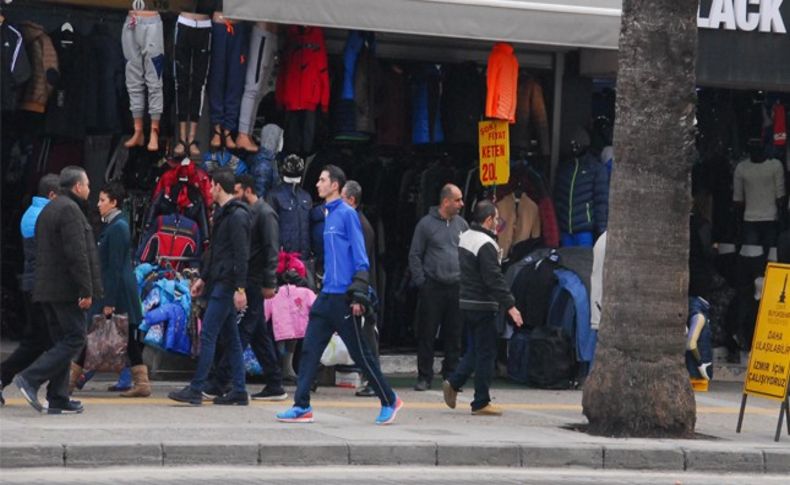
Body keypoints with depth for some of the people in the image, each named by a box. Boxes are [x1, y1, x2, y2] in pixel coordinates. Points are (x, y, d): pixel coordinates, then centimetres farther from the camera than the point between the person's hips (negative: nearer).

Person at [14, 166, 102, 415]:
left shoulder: (48, 210, 19)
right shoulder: (70, 210, -13)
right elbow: (77, 254, -20)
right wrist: (87, 290, -20)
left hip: (46, 289, 10)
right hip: (67, 289, -10)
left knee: (61, 341, 12)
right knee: (75, 339, -7)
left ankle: (58, 399, 10)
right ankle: (31, 379, -15)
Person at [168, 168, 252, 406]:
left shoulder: (237, 215, -14)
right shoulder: (222, 213, 18)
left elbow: (241, 255, -20)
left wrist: (240, 288, -24)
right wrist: (203, 278, 24)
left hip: (226, 285, -10)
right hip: (219, 283, 10)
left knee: (208, 335, -10)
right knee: (231, 337, 10)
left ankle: (196, 390, -11)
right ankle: (239, 391, 12)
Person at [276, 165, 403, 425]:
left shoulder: (347, 214, -10)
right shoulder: (328, 215, 14)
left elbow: (360, 256, -12)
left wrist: (359, 295, -17)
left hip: (343, 297, -8)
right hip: (327, 296, 8)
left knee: (360, 353, 0)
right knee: (309, 349, 1)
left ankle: (389, 401, 12)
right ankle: (302, 407, 1)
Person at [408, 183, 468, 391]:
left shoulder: (462, 224, 10)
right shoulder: (426, 224, -1)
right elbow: (414, 255, 1)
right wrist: (420, 281, -6)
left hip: (457, 288, 4)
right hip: (432, 288, -4)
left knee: (454, 335, 6)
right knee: (427, 334, -1)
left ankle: (451, 374, 14)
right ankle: (424, 376, 5)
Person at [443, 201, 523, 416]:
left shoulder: (465, 238, 12)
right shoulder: (485, 244, -18)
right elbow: (494, 279, -22)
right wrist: (510, 305, -20)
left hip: (465, 302, 9)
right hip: (482, 305, -9)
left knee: (476, 349, 20)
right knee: (486, 353, -1)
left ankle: (453, 383, 8)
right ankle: (481, 403, 2)